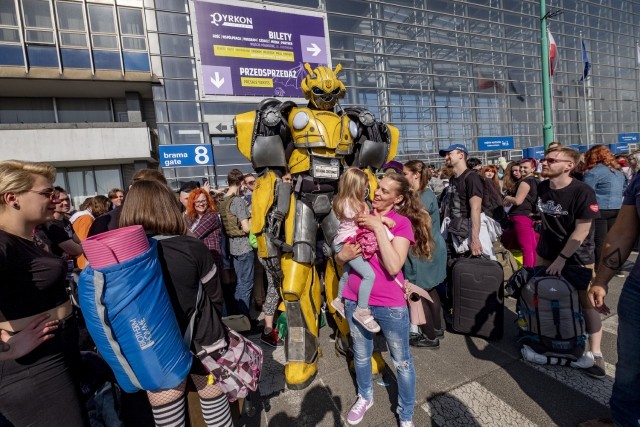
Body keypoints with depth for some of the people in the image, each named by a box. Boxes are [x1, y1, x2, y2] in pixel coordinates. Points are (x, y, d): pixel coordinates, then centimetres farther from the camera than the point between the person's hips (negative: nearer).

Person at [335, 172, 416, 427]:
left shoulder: (402, 223, -10)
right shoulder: (360, 216, 2)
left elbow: (393, 267, -23)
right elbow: (339, 257, 8)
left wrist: (379, 228, -24)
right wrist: (342, 255, -15)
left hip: (390, 303, -3)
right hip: (355, 300, 4)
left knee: (402, 361, 14)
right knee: (361, 355, 22)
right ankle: (365, 397, 50)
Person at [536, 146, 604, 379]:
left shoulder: (583, 192, -20)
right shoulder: (540, 188, -5)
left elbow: (582, 230, -20)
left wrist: (562, 259, -19)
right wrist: (542, 245, 10)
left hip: (577, 255, -5)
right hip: (547, 251, 5)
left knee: (586, 302, 0)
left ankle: (595, 353, 11)